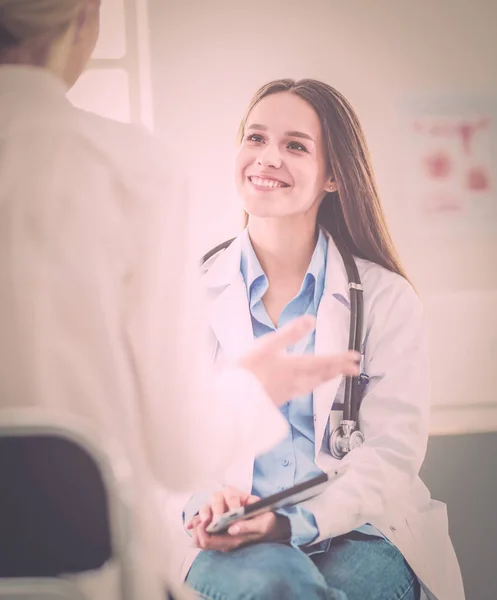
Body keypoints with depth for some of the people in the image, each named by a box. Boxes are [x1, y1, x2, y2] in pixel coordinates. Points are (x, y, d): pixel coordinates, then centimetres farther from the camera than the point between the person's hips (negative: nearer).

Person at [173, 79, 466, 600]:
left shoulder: (388, 300, 6)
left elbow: (391, 450, -3)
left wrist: (294, 523, -20)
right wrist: (203, 500, -19)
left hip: (357, 535, 1)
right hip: (233, 543, 0)